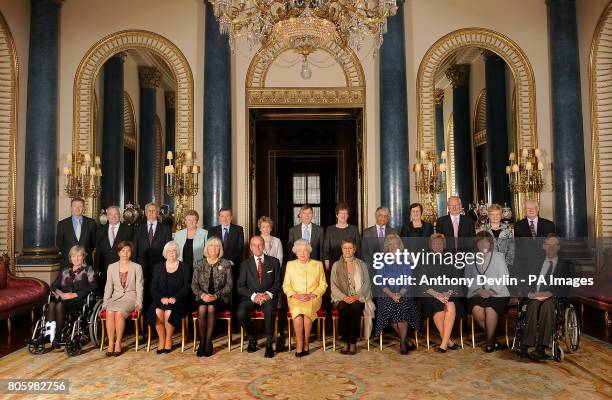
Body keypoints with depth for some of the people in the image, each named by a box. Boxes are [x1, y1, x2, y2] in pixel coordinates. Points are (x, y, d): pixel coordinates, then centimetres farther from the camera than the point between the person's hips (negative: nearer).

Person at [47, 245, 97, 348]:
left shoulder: (88, 269, 11)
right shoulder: (65, 272, 27)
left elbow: (93, 286, -4)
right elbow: (53, 286, 23)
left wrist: (75, 294, -12)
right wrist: (59, 292, 0)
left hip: (79, 300, -4)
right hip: (64, 298, 4)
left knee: (60, 305, -33)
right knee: (51, 304, -29)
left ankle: (57, 337, -32)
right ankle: (50, 329, -39)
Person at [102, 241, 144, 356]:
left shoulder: (137, 267, 4)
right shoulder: (112, 267, 12)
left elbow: (139, 288, 2)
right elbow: (108, 287, 12)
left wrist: (138, 304, -9)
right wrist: (104, 304, 3)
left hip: (130, 298, -2)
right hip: (116, 297, 3)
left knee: (119, 313, -31)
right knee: (109, 313, -29)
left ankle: (118, 343, -19)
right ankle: (110, 344, -21)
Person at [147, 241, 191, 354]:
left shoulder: (183, 267, 8)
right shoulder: (158, 267, 13)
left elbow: (187, 287, 0)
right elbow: (153, 288, 6)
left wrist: (175, 298, -15)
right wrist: (161, 298, -13)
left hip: (177, 300, -2)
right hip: (161, 299, 2)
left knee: (169, 312, -31)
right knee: (157, 312, -30)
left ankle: (168, 340, -10)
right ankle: (161, 340, -13)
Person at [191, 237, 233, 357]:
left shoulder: (226, 264, 4)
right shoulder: (199, 263, 9)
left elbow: (229, 285, -1)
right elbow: (194, 284, 5)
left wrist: (216, 295, -15)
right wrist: (202, 295, -14)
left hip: (220, 298, -1)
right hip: (202, 297, 1)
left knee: (211, 308, -32)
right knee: (202, 309, -31)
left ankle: (208, 343, -24)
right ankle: (202, 342, -19)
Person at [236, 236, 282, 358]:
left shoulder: (274, 262, 9)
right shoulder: (245, 264, 10)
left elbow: (278, 283, 6)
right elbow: (240, 286, 3)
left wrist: (269, 294, -14)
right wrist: (254, 295, -14)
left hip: (268, 297, -1)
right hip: (250, 297, 1)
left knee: (269, 310, -35)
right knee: (241, 313, -28)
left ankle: (269, 344, -20)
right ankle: (252, 338, 0)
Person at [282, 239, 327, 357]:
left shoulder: (318, 264, 12)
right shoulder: (290, 265, 14)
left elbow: (323, 285, 9)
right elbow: (286, 285, 10)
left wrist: (312, 295, -8)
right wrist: (295, 295, -9)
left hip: (313, 299, 0)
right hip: (295, 299, 1)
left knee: (307, 312, -33)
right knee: (298, 313, -33)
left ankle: (306, 344, -19)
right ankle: (300, 346, -25)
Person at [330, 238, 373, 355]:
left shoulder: (362, 265, 13)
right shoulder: (336, 265, 12)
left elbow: (366, 284, 4)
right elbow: (333, 285, 4)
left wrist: (357, 296, -13)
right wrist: (344, 297, -12)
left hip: (358, 298, 0)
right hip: (342, 298, 0)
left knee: (355, 307, -32)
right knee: (344, 307, -32)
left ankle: (353, 342, -25)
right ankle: (345, 342, -23)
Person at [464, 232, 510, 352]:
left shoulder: (498, 256, 9)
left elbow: (504, 278, 3)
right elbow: (467, 279, 8)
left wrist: (491, 291, -11)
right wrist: (478, 290, -10)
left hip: (497, 293, -1)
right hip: (477, 293, 1)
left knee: (490, 309, -31)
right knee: (476, 309, -30)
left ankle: (490, 340, -9)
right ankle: (493, 336, -7)